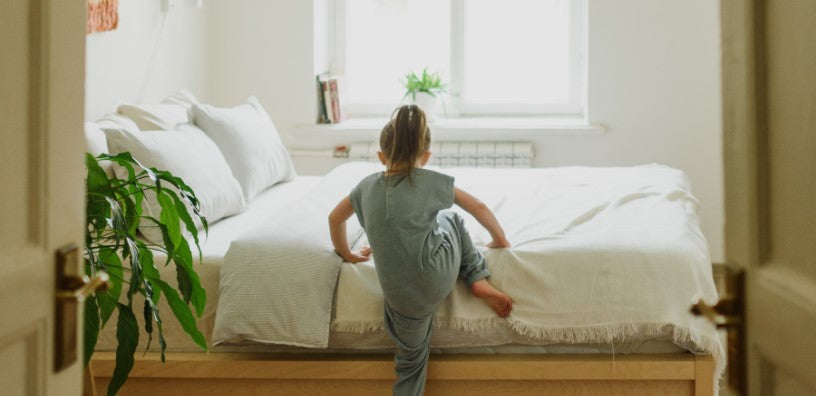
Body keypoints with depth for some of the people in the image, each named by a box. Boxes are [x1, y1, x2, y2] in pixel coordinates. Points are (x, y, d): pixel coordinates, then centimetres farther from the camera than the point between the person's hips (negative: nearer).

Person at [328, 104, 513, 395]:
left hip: (401, 294, 2)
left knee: (411, 356, 19)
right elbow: (479, 208, 10)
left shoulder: (368, 186, 5)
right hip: (439, 276, -1)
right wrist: (499, 239, 27)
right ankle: (479, 282, 21)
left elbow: (335, 218, 22)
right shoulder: (433, 182, -2)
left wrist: (347, 254, 37)